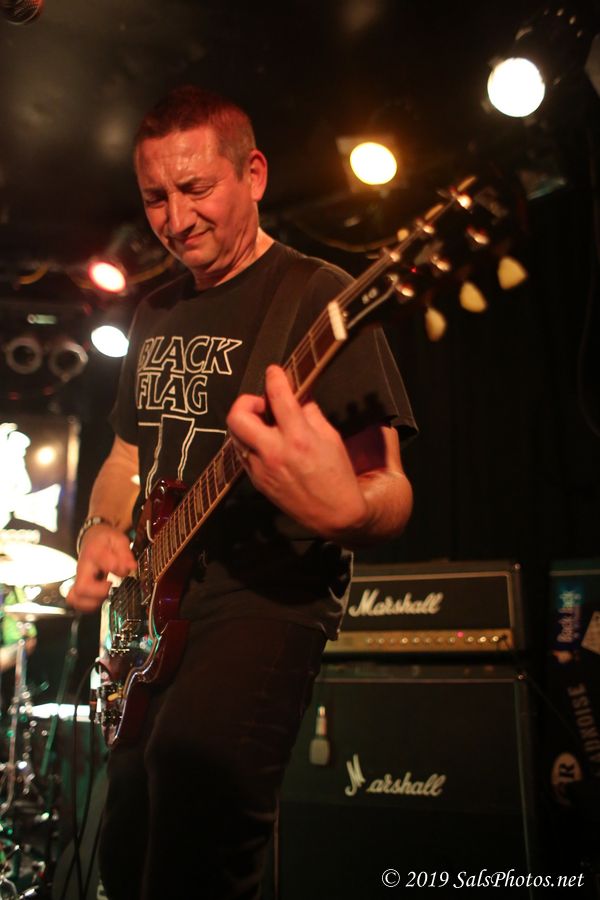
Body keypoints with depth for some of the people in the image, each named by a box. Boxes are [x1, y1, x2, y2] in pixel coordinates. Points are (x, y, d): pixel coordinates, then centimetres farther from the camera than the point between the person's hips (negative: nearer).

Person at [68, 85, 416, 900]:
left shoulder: (319, 297, -9)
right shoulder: (157, 312, 13)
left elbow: (389, 493, -16)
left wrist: (347, 510, -40)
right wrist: (102, 533, 1)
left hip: (268, 594, -7)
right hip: (152, 603, 7)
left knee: (195, 759, -36)